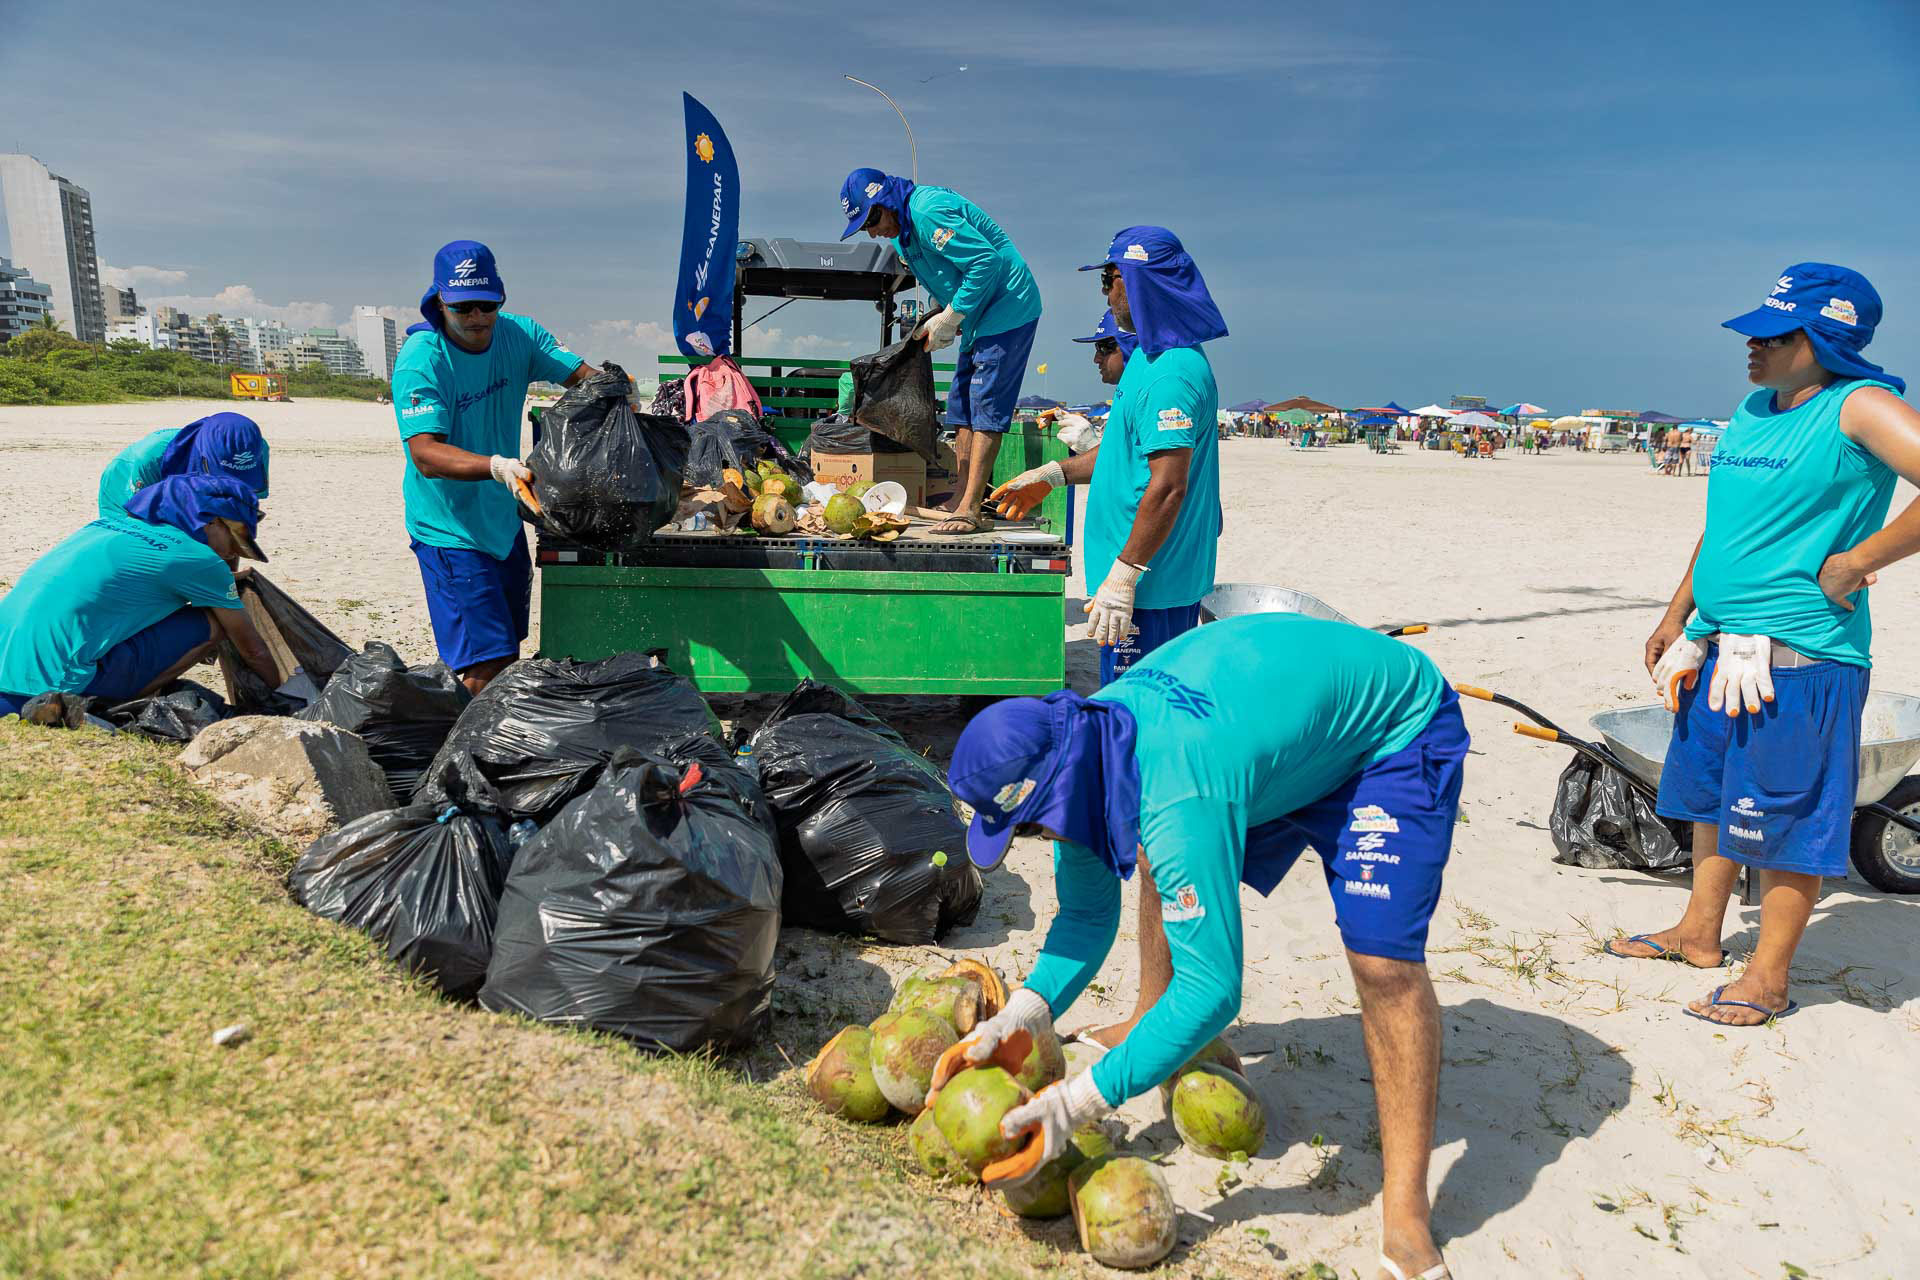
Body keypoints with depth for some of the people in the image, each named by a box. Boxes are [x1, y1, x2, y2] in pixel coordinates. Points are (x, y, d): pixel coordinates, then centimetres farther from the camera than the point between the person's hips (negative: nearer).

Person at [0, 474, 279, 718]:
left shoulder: (112, 521, 19)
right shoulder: (199, 558, -3)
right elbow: (253, 650, 7)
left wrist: (187, 648, 47)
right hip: (54, 679, -8)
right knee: (209, 624, -2)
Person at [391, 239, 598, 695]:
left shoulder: (518, 334, -2)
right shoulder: (420, 359, -19)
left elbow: (585, 375, -7)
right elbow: (425, 454, -29)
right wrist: (496, 466, -46)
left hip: (504, 520, 7)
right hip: (450, 531, -7)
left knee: (507, 655, 19)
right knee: (488, 666, -13)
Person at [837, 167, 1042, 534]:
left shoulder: (928, 211, -20)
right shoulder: (902, 228, 12)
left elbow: (986, 261, -26)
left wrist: (949, 319, -19)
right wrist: (934, 316, 6)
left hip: (1008, 308, -11)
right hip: (979, 317, 11)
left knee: (985, 406, -15)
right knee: (962, 404, 10)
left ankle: (970, 510, -18)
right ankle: (961, 497, 14)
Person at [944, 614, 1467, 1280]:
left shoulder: (1177, 799, -40)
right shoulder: (1077, 745, -13)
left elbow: (1212, 989, -35)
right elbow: (1086, 915, -2)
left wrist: (1083, 1099, -31)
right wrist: (1023, 1013, -16)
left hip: (1395, 728, -8)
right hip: (1295, 710, 8)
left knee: (1383, 960, -21)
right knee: (1162, 867, 13)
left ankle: (1406, 1212, -8)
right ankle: (1150, 1024, 34)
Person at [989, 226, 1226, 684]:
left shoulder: (1171, 372, -21)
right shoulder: (1150, 355, 14)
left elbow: (1169, 486, -26)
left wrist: (1123, 575, -26)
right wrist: (1053, 474, 24)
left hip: (1151, 584, -11)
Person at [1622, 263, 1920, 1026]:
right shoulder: (1750, 412, 12)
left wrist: (1858, 562, -20)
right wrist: (1678, 616, 21)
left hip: (1800, 655, -9)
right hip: (1718, 648, 9)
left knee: (1785, 817, 1)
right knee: (1711, 794, 18)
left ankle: (1768, 979, 14)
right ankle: (1700, 934, 35)